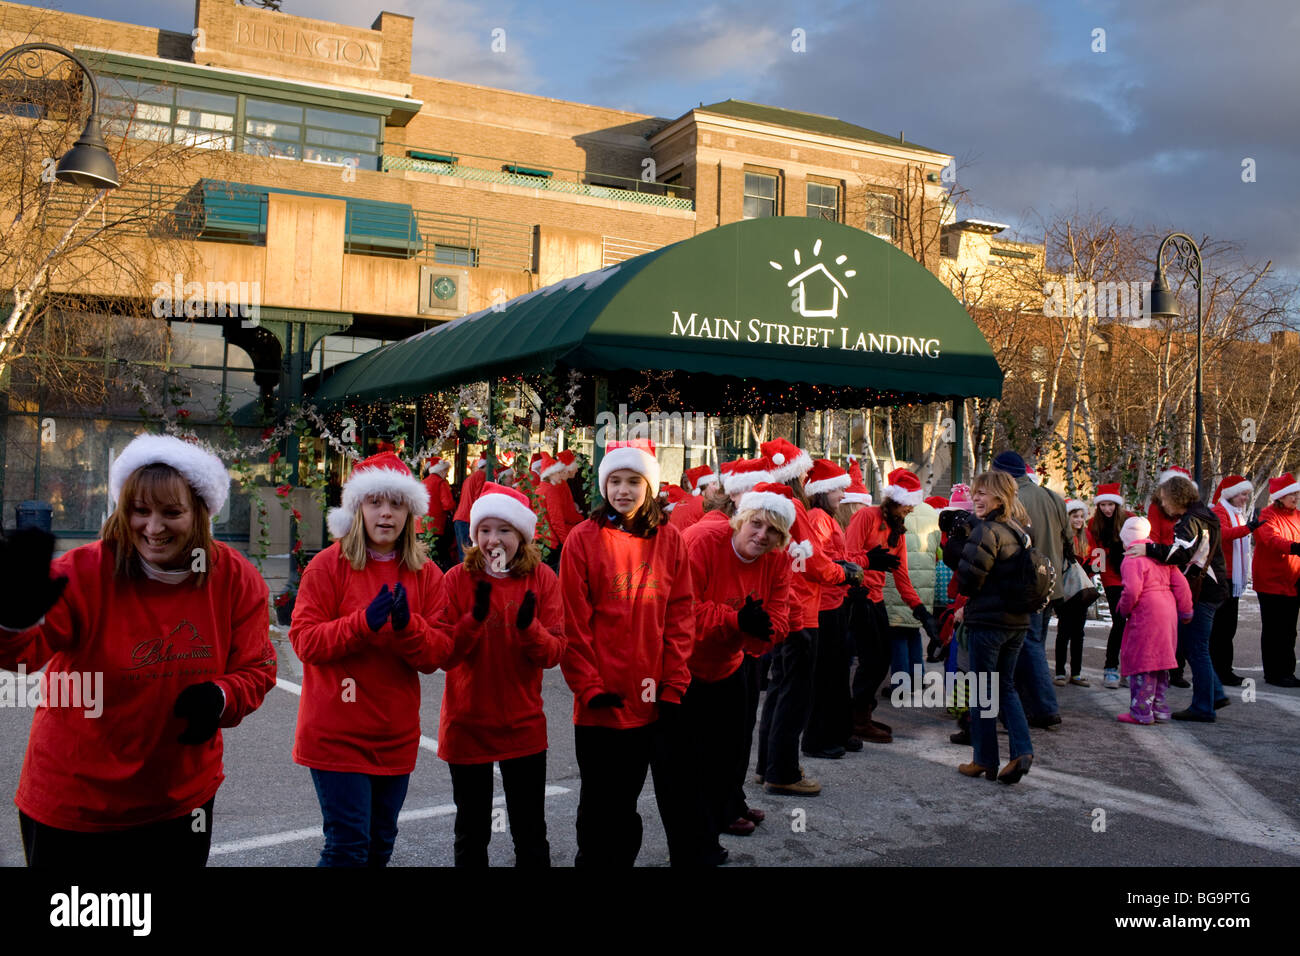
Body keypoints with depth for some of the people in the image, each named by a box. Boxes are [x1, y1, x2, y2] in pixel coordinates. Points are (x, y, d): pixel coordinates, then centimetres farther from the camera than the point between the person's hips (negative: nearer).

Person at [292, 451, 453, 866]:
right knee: (348, 847, -4)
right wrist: (363, 622, -24)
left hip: (397, 735, 4)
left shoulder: (425, 574, 3)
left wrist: (407, 625, -22)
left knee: (381, 844, 15)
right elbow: (304, 641, -11)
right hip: (336, 734, -4)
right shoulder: (328, 564, -6)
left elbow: (436, 656, -2)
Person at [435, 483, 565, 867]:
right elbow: (443, 656, -10)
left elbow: (554, 653, -8)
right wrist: (474, 618, -26)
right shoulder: (458, 579, -6)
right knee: (472, 834, 15)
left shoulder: (542, 579, -5)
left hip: (524, 725, 0)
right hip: (466, 723, 0)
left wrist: (529, 626, -27)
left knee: (531, 834, 9)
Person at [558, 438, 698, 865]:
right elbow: (573, 623, -5)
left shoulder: (669, 539, 4)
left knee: (676, 795, 12)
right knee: (605, 806, 11)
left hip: (658, 700, 2)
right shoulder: (584, 539, -4)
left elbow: (681, 617, 4)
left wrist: (674, 685, -3)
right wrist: (590, 687, -11)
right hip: (603, 702, -2)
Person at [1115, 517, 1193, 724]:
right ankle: (1159, 708, 22)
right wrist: (1186, 610, 18)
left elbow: (1132, 591, -22)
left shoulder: (1133, 559, -12)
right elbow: (1180, 583, 13)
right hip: (1168, 611, 9)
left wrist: (1124, 609, -5)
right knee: (1159, 660, 16)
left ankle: (1141, 711, -1)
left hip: (1146, 614, -9)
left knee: (1141, 660, -3)